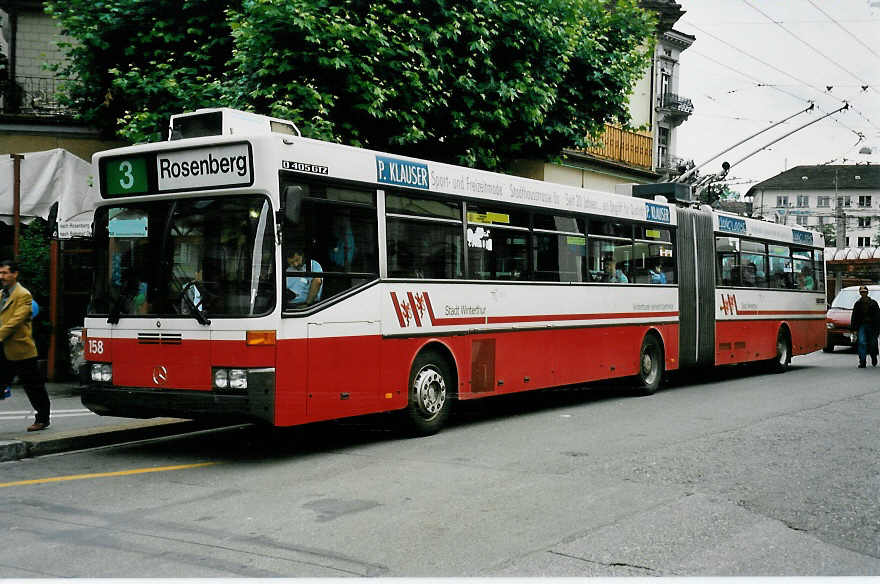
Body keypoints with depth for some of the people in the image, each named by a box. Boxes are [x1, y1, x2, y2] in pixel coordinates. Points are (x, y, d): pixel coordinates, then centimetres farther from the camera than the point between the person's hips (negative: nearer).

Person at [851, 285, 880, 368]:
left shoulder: (873, 303, 2)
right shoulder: (858, 303, 6)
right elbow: (854, 317, 9)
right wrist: (855, 329, 4)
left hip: (871, 326, 0)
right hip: (862, 325, 0)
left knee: (872, 344, 8)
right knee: (862, 342, -12)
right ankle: (862, 361, -12)